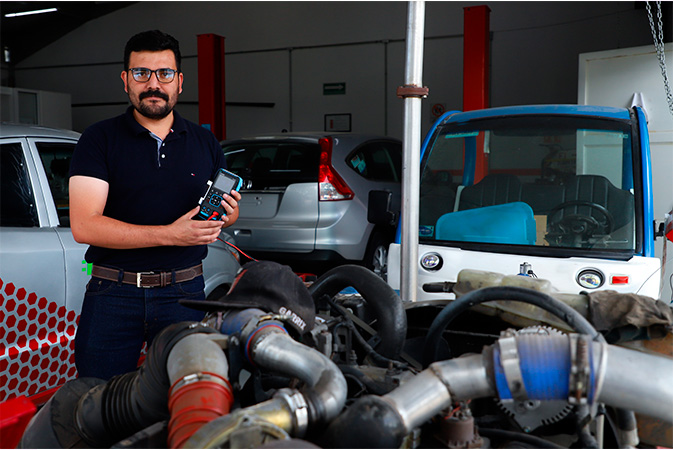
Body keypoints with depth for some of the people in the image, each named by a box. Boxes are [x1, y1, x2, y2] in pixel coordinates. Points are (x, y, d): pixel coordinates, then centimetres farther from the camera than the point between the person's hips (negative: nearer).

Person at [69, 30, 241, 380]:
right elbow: (84, 226, -11)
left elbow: (228, 212, 20)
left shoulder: (205, 142, 12)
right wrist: (170, 234, -19)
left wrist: (227, 213, -6)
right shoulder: (100, 139, 0)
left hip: (184, 292, 2)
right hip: (113, 292, -2)